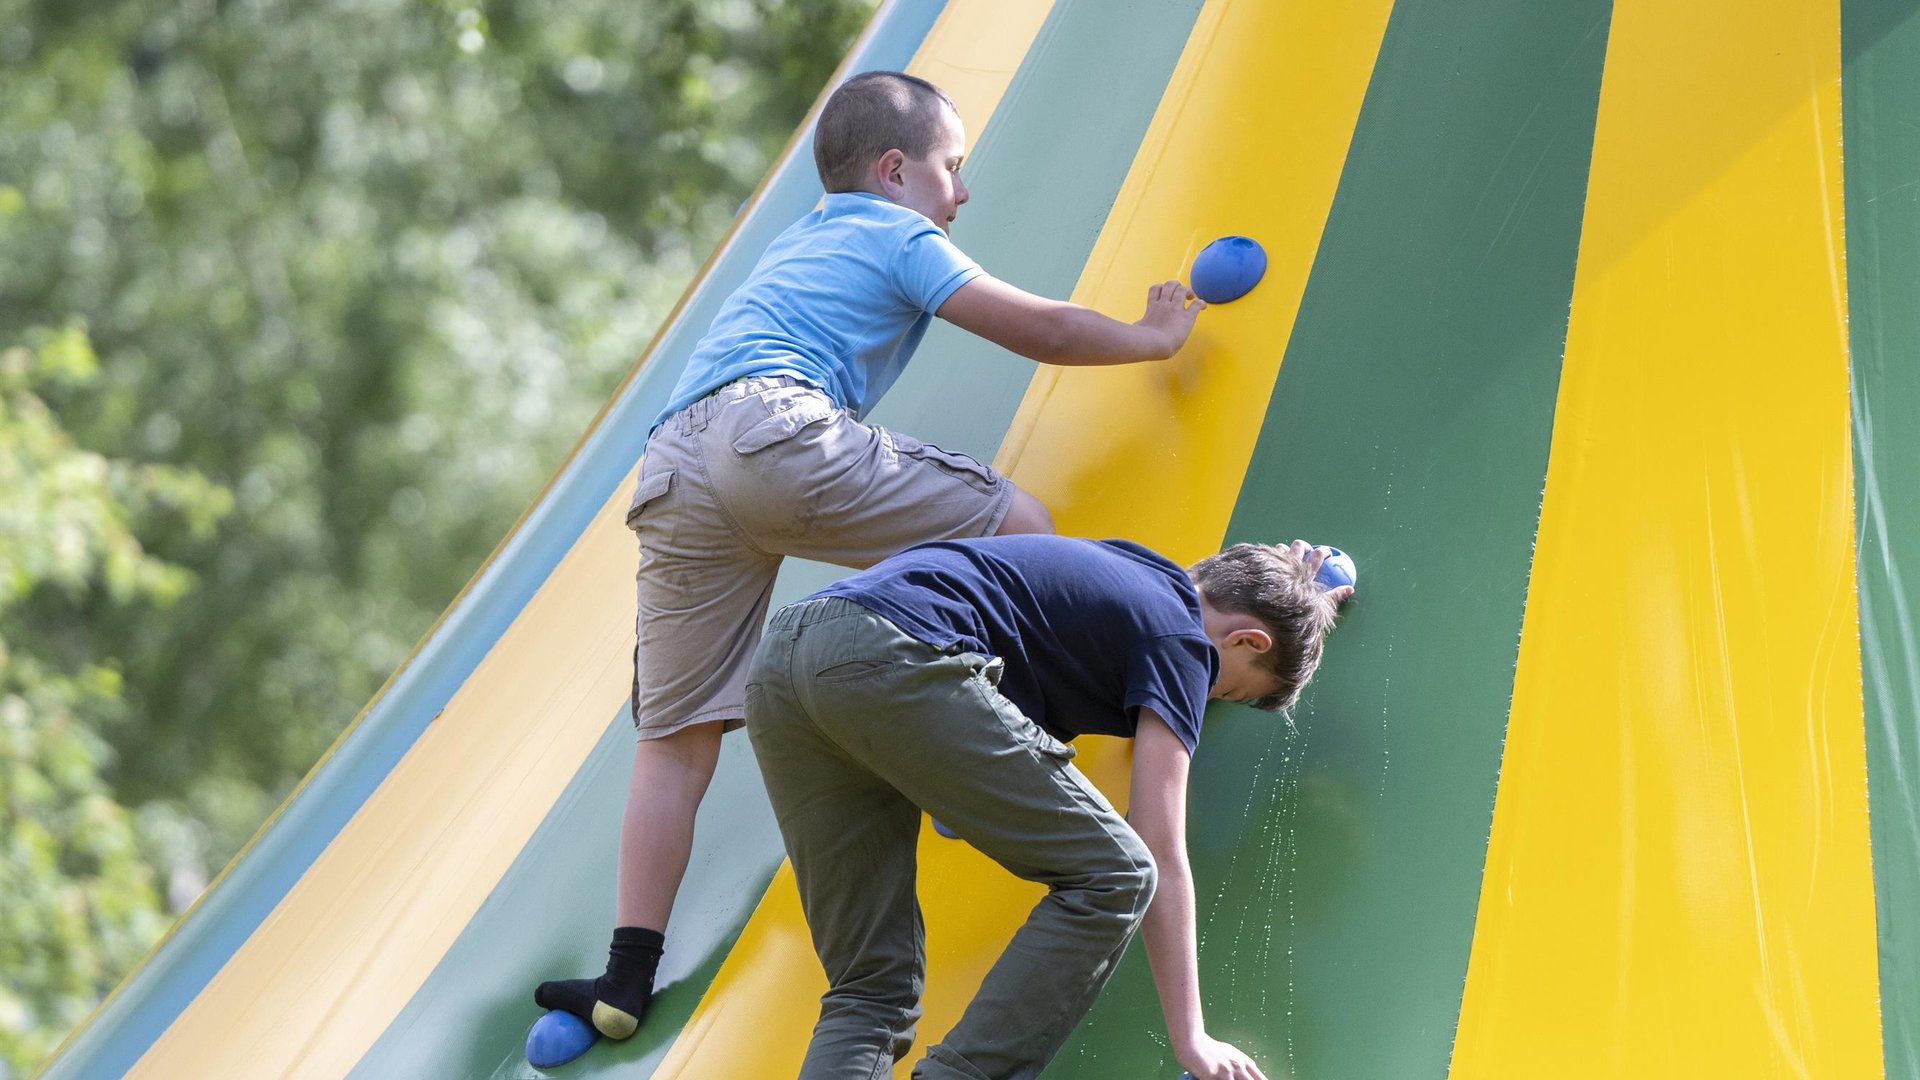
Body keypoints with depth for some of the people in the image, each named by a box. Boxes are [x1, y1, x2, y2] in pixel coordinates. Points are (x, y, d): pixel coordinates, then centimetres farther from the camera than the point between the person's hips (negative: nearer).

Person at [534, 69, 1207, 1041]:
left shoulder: (796, 242, 38)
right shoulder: (896, 234, 16)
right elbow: (1044, 331, 14)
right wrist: (1157, 337, 30)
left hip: (673, 470, 7)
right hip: (776, 431, -7)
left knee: (676, 735, 8)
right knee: (1019, 529, 4)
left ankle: (627, 979, 2)